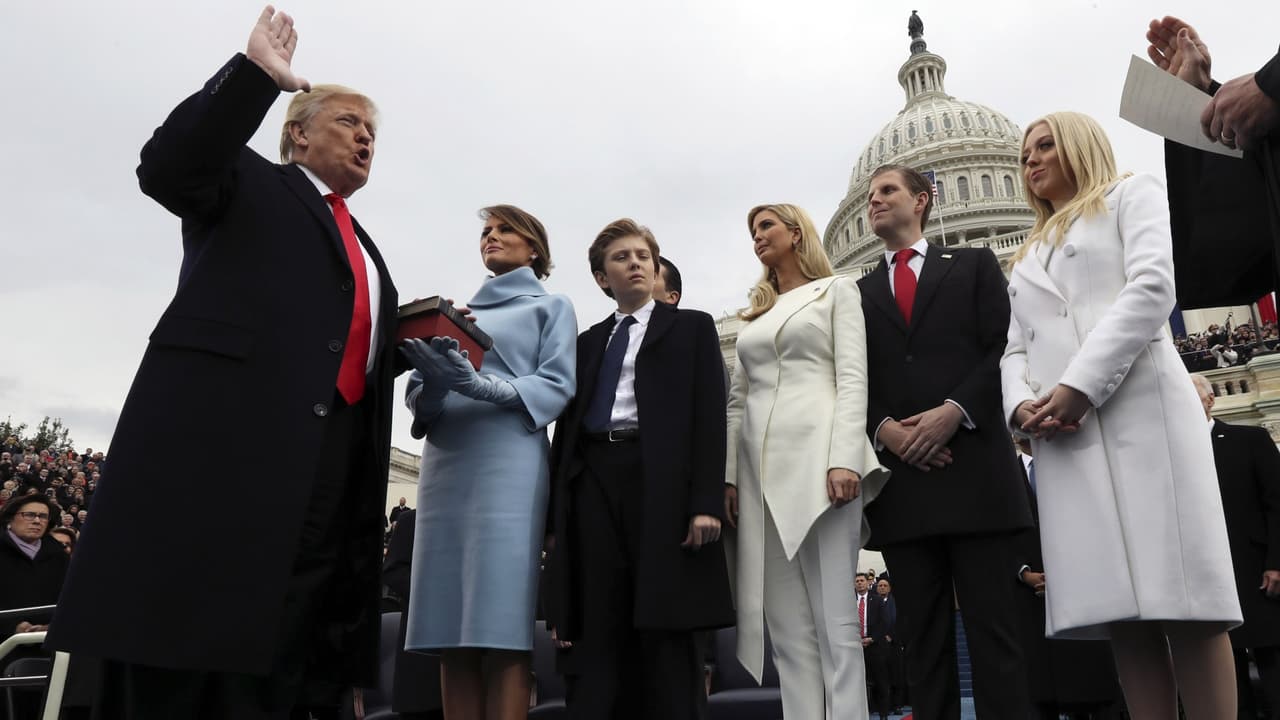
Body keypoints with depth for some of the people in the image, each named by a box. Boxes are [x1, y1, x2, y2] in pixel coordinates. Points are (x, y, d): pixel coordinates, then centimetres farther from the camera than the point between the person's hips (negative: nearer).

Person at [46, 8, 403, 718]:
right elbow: (166, 166, -8)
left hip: (329, 458, 6)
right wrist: (255, 72, -9)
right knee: (174, 642, -5)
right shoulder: (249, 181, 14)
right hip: (223, 426, -6)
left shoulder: (364, 246, 30)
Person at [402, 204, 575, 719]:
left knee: (501, 627, -10)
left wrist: (479, 385, -17)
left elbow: (557, 385, -2)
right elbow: (417, 393, 18)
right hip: (444, 463, 5)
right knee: (451, 630, 0)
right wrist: (432, 385, -8)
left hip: (509, 463, -5)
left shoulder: (550, 306, 13)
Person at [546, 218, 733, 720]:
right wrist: (556, 514, 7)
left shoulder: (692, 327, 13)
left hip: (661, 480, -3)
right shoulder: (588, 342, 22)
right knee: (595, 635, 1)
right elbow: (567, 425, 16)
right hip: (594, 482, 3)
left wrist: (705, 501, -11)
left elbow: (709, 415, 1)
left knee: (666, 635, -1)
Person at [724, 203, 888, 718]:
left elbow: (853, 378, -2)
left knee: (833, 619, -7)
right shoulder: (755, 313, 24)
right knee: (788, 627, 2)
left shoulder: (836, 290, 11)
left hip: (816, 455, -5)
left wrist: (845, 459, -16)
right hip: (760, 467, 5)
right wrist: (730, 475, 7)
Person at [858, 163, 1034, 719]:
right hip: (899, 476, 3)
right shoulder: (858, 293, 20)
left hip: (974, 468, -2)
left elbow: (1003, 349, 2)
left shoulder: (974, 265, 14)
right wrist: (884, 429, -8)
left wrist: (954, 411, -12)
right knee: (922, 636, 5)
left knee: (993, 628, -1)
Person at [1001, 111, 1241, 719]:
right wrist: (1022, 404, -4)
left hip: (1141, 408, -4)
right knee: (1118, 603, -1)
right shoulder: (1026, 258, 29)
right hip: (1062, 433, 5)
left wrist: (1083, 384, -14)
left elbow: (1152, 287, -4)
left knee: (1182, 595, -9)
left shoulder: (1131, 194, 14)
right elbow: (1015, 348, 19)